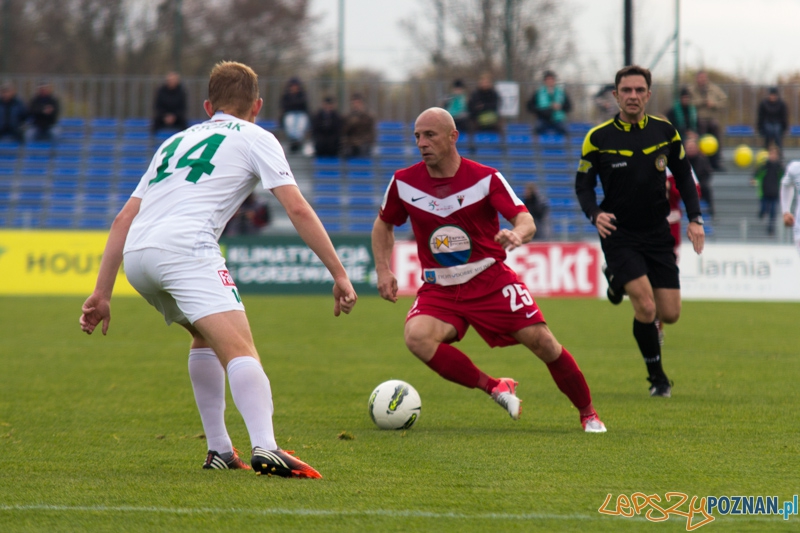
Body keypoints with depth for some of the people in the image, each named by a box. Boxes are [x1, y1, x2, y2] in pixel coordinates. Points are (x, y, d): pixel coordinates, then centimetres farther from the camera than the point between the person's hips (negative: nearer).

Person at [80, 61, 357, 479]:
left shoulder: (177, 141, 33)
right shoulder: (255, 138, 17)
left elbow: (124, 219, 27)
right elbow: (297, 209, 5)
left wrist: (101, 293, 26)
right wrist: (339, 275, 7)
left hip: (135, 256, 7)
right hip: (185, 245, -7)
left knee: (205, 336, 30)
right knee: (240, 350, -19)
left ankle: (218, 450, 23)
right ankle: (265, 449, -43)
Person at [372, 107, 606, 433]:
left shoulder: (486, 179, -9)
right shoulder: (404, 182, -2)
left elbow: (526, 221, -17)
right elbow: (383, 225, 16)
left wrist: (518, 234, -41)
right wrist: (383, 270, 2)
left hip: (491, 280, -2)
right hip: (439, 290, 2)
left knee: (541, 341, -13)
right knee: (417, 336, -30)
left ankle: (588, 415, 9)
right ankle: (493, 388, -16)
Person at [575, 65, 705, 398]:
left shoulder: (665, 132, 0)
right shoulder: (598, 138, -7)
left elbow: (683, 176, 10)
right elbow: (583, 184, 1)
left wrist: (694, 218, -1)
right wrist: (595, 214, -18)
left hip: (657, 233, 3)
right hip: (619, 234, -3)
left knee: (670, 314, 0)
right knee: (646, 307, -18)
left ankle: (619, 282, 33)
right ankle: (657, 377, 3)